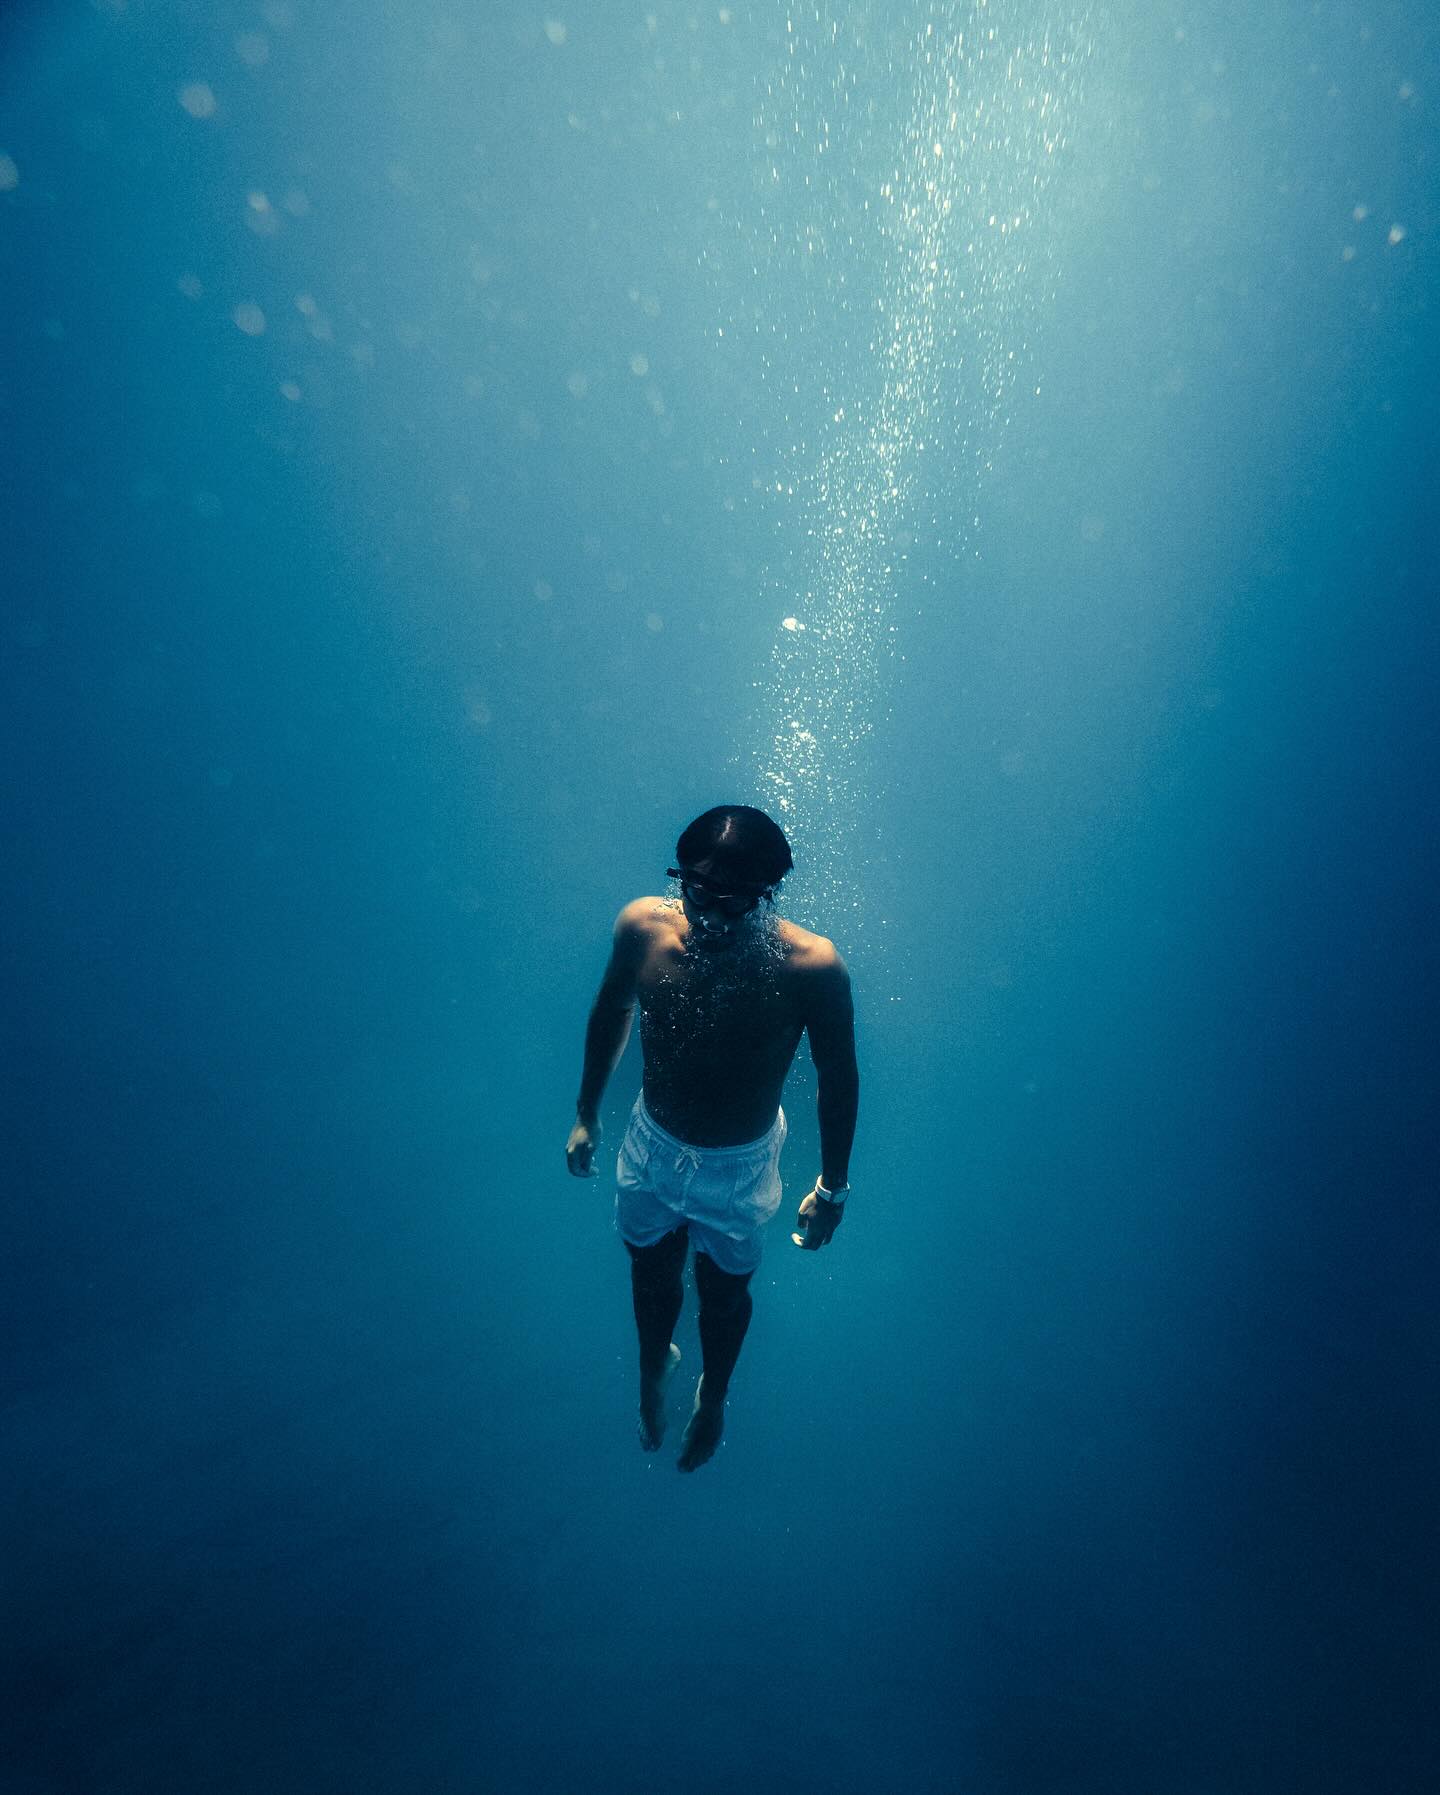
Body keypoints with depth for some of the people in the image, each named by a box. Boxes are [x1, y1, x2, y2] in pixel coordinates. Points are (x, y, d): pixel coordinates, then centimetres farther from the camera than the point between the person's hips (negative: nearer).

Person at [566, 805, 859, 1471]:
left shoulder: (812, 967, -31)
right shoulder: (642, 926, -24)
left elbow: (838, 1078, -14)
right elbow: (612, 1009, -3)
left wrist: (833, 1187, -4)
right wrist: (587, 1114, 7)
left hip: (740, 1165, -2)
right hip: (651, 1146, 2)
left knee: (724, 1296, 25)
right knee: (652, 1280, 27)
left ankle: (713, 1395, 60)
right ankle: (653, 1370, 63)